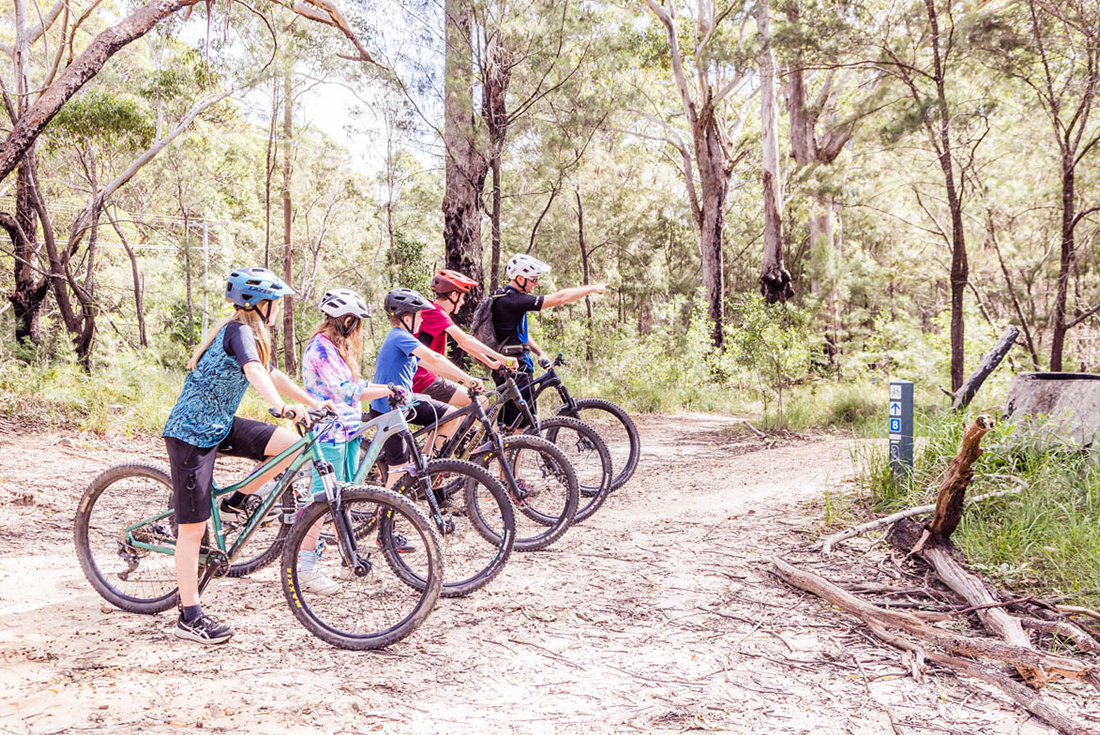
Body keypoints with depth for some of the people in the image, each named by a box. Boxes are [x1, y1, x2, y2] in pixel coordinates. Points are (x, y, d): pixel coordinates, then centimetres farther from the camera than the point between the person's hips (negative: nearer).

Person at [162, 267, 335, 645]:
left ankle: (236, 501, 10)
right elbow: (254, 371, -37)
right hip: (191, 434, -9)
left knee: (290, 444, -8)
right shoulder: (239, 331, -18)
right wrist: (283, 407, -52)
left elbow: (274, 376, 21)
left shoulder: (251, 334, 11)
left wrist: (315, 402, 17)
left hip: (219, 426, 9)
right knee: (194, 528, -3)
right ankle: (189, 617, 6)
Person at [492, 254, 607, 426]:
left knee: (507, 426, 14)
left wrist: (540, 353, 7)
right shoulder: (514, 300, -19)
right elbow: (560, 298, -18)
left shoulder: (504, 298, 13)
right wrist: (593, 288, -10)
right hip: (516, 369, -10)